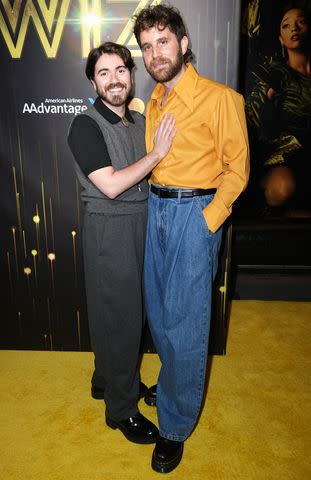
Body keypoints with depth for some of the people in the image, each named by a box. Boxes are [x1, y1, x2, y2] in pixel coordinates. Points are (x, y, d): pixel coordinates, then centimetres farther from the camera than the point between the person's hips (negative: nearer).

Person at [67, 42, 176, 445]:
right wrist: (157, 153, -18)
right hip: (108, 228, -8)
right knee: (120, 316, 1)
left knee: (128, 309, 18)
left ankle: (108, 379, 41)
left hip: (140, 223, 8)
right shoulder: (86, 126, -12)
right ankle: (121, 408, 21)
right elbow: (111, 185, -21)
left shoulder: (139, 121, 11)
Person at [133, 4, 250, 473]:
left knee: (185, 321, -1)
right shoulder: (152, 104, 13)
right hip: (156, 209, 7)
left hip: (196, 214, -7)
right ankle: (173, 383, 42)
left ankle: (175, 426, 20)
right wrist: (158, 202, 8)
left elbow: (237, 167, -7)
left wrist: (208, 219, -13)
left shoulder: (220, 98, -8)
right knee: (158, 311, 16)